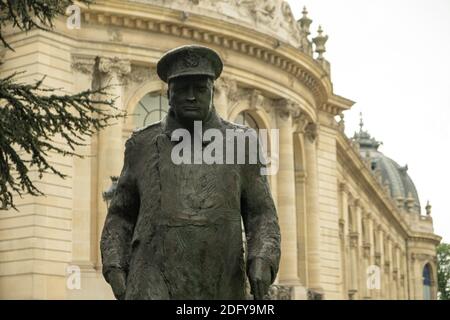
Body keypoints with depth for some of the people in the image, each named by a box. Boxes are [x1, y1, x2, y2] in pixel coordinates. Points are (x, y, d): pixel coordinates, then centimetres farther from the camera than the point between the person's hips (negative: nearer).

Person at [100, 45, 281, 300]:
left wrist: (261, 266, -15)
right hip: (156, 290, -1)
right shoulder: (143, 146, 7)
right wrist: (115, 270, 0)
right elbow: (122, 215, 15)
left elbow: (261, 215, 4)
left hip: (218, 290, 2)